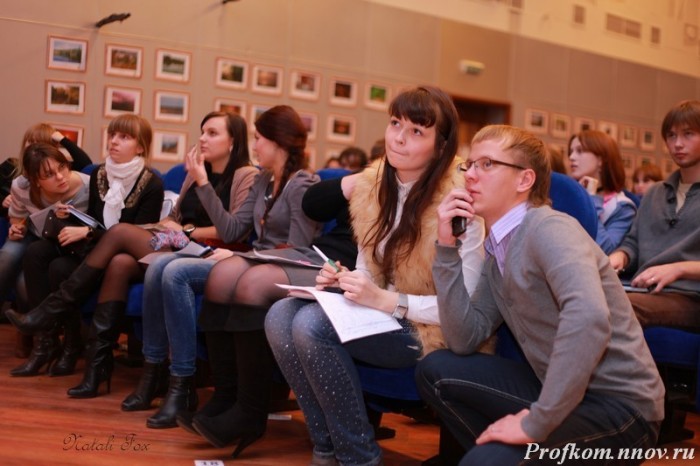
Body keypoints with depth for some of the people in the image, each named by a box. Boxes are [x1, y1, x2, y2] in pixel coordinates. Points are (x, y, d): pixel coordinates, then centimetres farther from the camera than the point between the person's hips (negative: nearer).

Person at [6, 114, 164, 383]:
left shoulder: (152, 184, -9)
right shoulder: (98, 175, 8)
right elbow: (92, 219, 15)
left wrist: (87, 234, -20)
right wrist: (72, 225, -9)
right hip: (95, 252, 6)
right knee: (36, 252, -22)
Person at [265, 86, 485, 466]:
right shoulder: (372, 185, 4)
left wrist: (386, 301, -26)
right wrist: (344, 281, -8)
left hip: (436, 331, -7)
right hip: (381, 314, 7)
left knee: (312, 325, -26)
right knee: (280, 315, -15)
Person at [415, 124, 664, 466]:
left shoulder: (548, 227, -18)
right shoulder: (498, 250, 9)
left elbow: (589, 318, -35)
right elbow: (464, 340, 4)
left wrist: (536, 422, -31)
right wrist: (447, 247, -3)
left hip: (618, 403, -8)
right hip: (563, 391, 8)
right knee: (436, 371, 5)